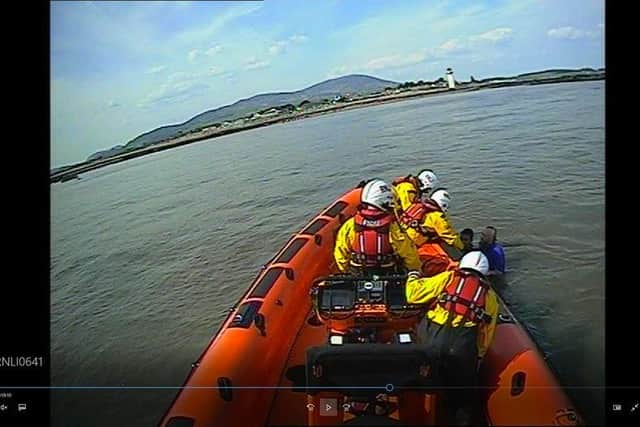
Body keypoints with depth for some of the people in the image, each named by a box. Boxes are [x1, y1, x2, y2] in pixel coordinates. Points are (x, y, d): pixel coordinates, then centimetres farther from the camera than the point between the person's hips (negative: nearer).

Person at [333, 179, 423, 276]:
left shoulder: (350, 225, -15)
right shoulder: (393, 227, -22)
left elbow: (340, 254, -4)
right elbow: (410, 255, -12)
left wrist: (347, 271, 14)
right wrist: (416, 269, 8)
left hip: (358, 276, 4)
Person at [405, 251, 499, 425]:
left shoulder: (448, 278, 12)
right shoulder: (490, 295, 20)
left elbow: (414, 294, 7)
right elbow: (487, 333, 22)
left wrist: (413, 276, 27)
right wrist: (478, 355, 35)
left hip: (430, 341, -1)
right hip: (462, 350, 1)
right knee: (462, 386, 25)